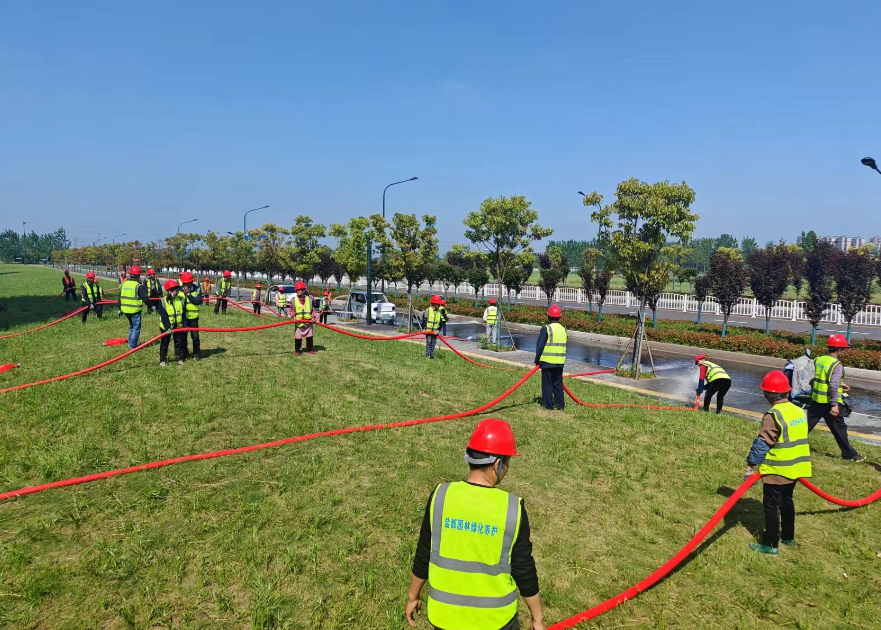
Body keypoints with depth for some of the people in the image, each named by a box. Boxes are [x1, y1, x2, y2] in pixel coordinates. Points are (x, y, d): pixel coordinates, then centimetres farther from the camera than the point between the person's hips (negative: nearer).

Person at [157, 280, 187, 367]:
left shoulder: (181, 299, -4)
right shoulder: (163, 301, -15)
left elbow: (183, 314, 1)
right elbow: (164, 316, -18)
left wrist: (185, 325, -3)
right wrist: (168, 327, -25)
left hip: (178, 326, 3)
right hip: (166, 327, -3)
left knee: (179, 343, 9)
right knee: (164, 344, 8)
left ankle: (179, 358, 21)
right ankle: (162, 360, 18)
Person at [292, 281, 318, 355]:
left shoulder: (309, 299, 1)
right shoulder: (294, 300, 0)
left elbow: (313, 309, 6)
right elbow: (292, 309, 6)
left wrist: (313, 317, -7)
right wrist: (293, 315, -11)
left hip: (308, 321, 1)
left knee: (309, 336, 5)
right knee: (298, 337, 3)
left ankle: (310, 349, 19)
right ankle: (298, 350, 18)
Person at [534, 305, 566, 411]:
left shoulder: (546, 329, -11)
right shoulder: (563, 329, 7)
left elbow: (540, 346, -10)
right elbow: (563, 346, 13)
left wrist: (537, 360, 1)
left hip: (547, 361, -5)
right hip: (560, 362, 5)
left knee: (547, 383, 4)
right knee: (558, 383, 13)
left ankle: (548, 405, 6)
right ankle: (560, 405, 16)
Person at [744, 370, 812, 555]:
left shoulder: (773, 415, -22)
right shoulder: (800, 411, 4)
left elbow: (762, 443, -22)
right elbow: (798, 439, 15)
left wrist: (750, 466, -17)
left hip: (776, 470, -8)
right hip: (795, 467, 8)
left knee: (771, 505, 3)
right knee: (786, 500, 23)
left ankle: (770, 544, 10)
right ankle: (788, 537, 36)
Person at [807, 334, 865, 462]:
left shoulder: (818, 360, 5)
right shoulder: (837, 365, -17)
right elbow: (834, 386, -25)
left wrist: (840, 385, 25)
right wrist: (834, 405, -25)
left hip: (816, 400, 6)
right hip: (828, 403, -6)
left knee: (808, 423, 15)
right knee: (839, 428, 6)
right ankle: (849, 454, 17)